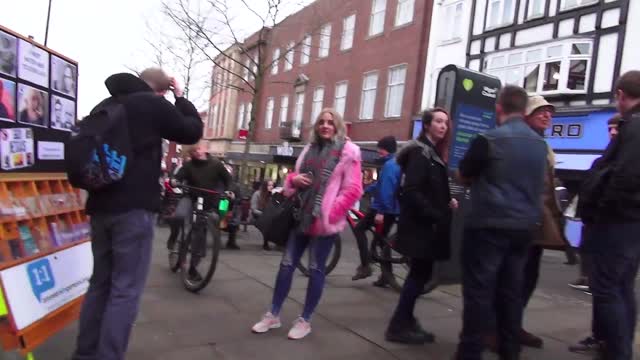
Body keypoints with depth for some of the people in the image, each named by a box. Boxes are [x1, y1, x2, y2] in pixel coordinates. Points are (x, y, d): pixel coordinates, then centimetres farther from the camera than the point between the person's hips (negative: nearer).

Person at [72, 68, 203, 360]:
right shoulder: (154, 105, -7)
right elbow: (193, 132, 5)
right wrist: (181, 98, 14)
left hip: (100, 205, 8)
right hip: (134, 207, -8)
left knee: (100, 282, 15)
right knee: (125, 289, -3)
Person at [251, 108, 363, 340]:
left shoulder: (347, 151, -5)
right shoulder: (310, 148, 15)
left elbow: (353, 189, -11)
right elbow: (296, 176, 23)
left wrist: (330, 213, -16)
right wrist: (294, 179, -2)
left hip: (324, 220, -6)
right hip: (301, 216, 6)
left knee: (315, 269, 4)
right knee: (287, 264, 8)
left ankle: (305, 321, 18)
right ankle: (273, 315, 21)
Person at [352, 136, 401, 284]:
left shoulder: (389, 165, -16)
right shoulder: (395, 163, 17)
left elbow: (386, 189, -24)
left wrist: (380, 211, -26)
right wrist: (365, 190, 24)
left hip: (384, 208, -10)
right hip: (392, 208, 10)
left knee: (359, 229, -2)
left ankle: (365, 266, -8)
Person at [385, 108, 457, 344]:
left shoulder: (433, 152, 16)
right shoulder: (419, 152, -13)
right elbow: (411, 191, -23)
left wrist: (448, 202, 2)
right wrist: (435, 216, -21)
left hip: (427, 223, 10)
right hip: (420, 224, -10)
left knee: (420, 272, 14)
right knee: (421, 273, -5)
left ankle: (405, 322, 25)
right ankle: (399, 326, 5)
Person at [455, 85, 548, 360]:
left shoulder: (488, 139, -11)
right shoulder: (540, 144, 9)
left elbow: (464, 177, 2)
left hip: (489, 224, -6)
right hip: (525, 226, 6)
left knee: (479, 290, 0)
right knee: (511, 291, 13)